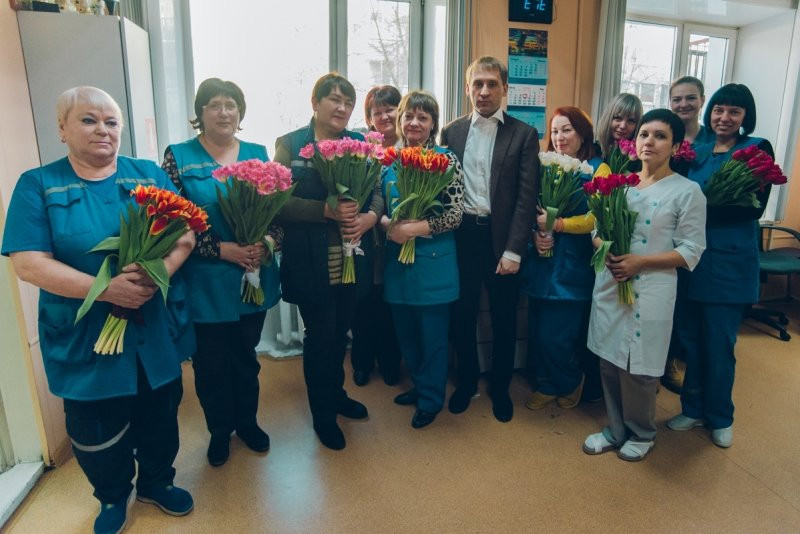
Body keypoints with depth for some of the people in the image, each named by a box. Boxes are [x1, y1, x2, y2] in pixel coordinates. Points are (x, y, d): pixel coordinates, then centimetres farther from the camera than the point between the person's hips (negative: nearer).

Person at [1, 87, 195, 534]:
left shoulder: (151, 174, 4)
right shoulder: (38, 185, -1)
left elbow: (185, 236, -3)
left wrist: (156, 273, -23)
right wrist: (105, 289, -23)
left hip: (158, 328, 2)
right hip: (85, 338, -1)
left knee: (160, 416, 18)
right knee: (98, 429, 14)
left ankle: (157, 482, 45)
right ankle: (114, 497, 43)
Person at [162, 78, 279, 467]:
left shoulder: (257, 154, 5)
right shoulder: (178, 156, -4)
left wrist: (268, 240, -15)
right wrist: (222, 249, -18)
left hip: (255, 278, 3)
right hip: (206, 283, -2)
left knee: (246, 355, 18)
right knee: (211, 362, 12)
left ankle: (247, 421, 40)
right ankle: (219, 430, 36)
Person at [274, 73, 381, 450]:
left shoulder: (360, 144, 9)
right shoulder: (289, 144, -3)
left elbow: (378, 191, 6)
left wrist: (370, 216, -15)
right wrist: (327, 210, -22)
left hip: (352, 259, 4)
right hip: (311, 262, -4)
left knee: (340, 332, 18)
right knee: (320, 336, 6)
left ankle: (336, 393, 43)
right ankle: (323, 414, 28)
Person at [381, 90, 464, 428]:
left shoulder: (446, 160, -6)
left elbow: (455, 215, -10)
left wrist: (414, 229, -19)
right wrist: (388, 224, -12)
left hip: (433, 262, -4)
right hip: (397, 261, 4)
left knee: (433, 334, 7)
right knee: (406, 331, 16)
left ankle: (431, 398, 27)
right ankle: (418, 385, 38)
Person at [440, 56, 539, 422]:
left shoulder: (524, 134, 0)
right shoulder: (452, 132, 7)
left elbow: (527, 197, -6)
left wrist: (513, 250, -12)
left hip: (502, 238, -1)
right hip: (461, 236, 2)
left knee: (504, 319, 11)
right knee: (462, 315, 12)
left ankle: (500, 388, 31)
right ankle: (466, 381, 33)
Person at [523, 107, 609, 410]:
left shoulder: (598, 169, -2)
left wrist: (558, 224, -19)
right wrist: (535, 236, -8)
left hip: (574, 266, -4)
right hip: (542, 261, 4)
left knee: (558, 334, -2)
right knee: (539, 331, 7)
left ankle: (572, 381, 28)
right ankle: (549, 385, 30)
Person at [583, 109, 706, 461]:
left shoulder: (687, 191, -6)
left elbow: (691, 250, -8)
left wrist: (640, 261, -18)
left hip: (650, 293, -4)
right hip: (609, 287, 4)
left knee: (639, 370, 5)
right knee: (609, 363, 12)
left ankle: (642, 433, 31)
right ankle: (615, 429, 33)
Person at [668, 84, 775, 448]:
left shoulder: (758, 149, -2)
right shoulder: (698, 151, 11)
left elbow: (754, 208, -12)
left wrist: (703, 208, -22)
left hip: (730, 262, -4)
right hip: (691, 258, 4)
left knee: (719, 343, 5)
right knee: (690, 337, 10)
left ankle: (720, 417, 26)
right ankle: (693, 408, 28)